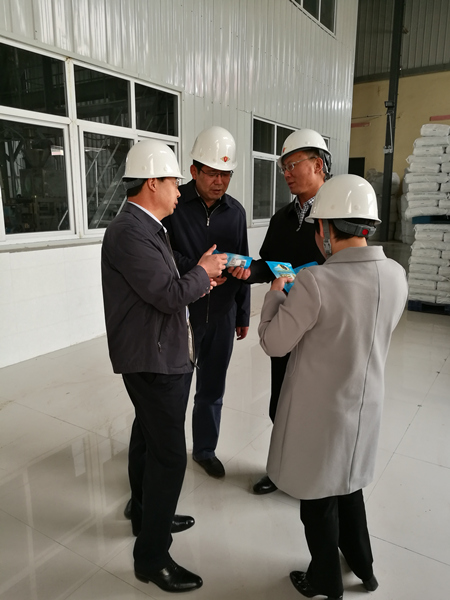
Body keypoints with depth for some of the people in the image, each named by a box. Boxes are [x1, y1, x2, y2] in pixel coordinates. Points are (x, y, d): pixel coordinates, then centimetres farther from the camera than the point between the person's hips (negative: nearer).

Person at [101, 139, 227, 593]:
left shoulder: (142, 227, 11)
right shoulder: (129, 233, -22)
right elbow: (170, 295, -25)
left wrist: (198, 279, 3)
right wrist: (203, 271, -9)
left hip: (150, 355, 11)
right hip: (152, 359, -11)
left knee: (148, 437, 22)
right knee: (169, 455, -2)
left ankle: (147, 515, 43)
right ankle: (151, 556, 15)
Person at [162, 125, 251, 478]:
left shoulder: (235, 211, 4)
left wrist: (243, 315, 12)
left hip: (222, 315, 4)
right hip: (181, 313, -3)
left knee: (212, 390, 16)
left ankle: (205, 449, 37)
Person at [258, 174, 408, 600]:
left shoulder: (315, 283, -29)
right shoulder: (396, 275, -9)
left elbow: (273, 343, -17)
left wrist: (276, 294, -2)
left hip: (319, 410, -6)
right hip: (365, 404, 6)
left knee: (318, 494, 17)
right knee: (348, 481, 29)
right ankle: (362, 566, 49)